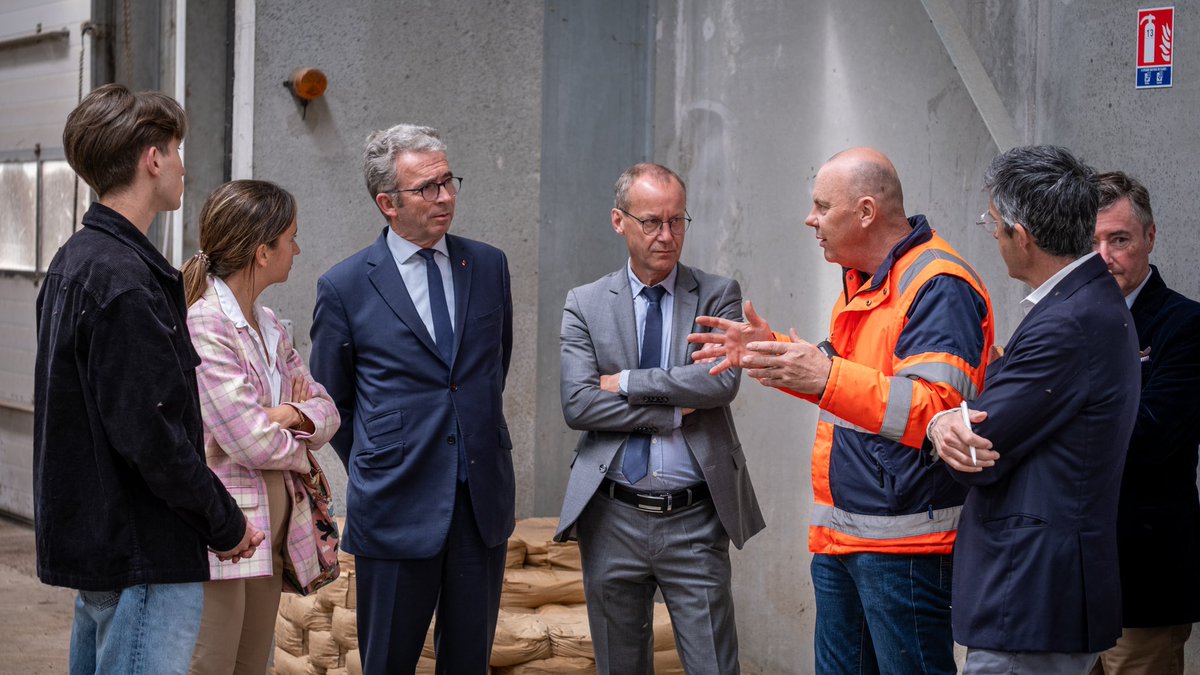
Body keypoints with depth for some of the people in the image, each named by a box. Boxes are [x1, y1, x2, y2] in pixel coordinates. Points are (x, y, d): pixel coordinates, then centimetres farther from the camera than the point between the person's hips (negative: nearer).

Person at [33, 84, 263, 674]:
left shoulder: (74, 263, 13)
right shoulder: (123, 282, -19)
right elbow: (150, 434, -23)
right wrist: (225, 524, -12)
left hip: (89, 535, 11)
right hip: (142, 557, -11)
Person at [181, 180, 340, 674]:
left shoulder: (269, 327, 13)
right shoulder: (203, 326, -15)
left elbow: (326, 409, 14)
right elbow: (250, 442, -19)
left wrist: (294, 414, -9)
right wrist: (299, 447, 2)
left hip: (269, 533, 9)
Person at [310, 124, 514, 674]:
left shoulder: (488, 266, 7)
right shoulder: (344, 287, -3)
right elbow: (330, 401, 6)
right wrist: (375, 473, 7)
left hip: (484, 499, 3)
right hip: (398, 506, -3)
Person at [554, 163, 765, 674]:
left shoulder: (718, 296, 4)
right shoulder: (585, 305, 5)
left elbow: (723, 380, -14)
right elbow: (577, 405, -8)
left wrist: (626, 383, -10)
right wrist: (675, 412, -11)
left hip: (695, 522, -1)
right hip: (613, 518, 1)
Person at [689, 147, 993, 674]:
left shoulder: (939, 287, -16)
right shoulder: (863, 280, 16)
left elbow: (937, 411, -26)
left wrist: (826, 378, -35)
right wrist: (768, 352, 16)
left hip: (903, 544, -10)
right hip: (842, 535, 10)